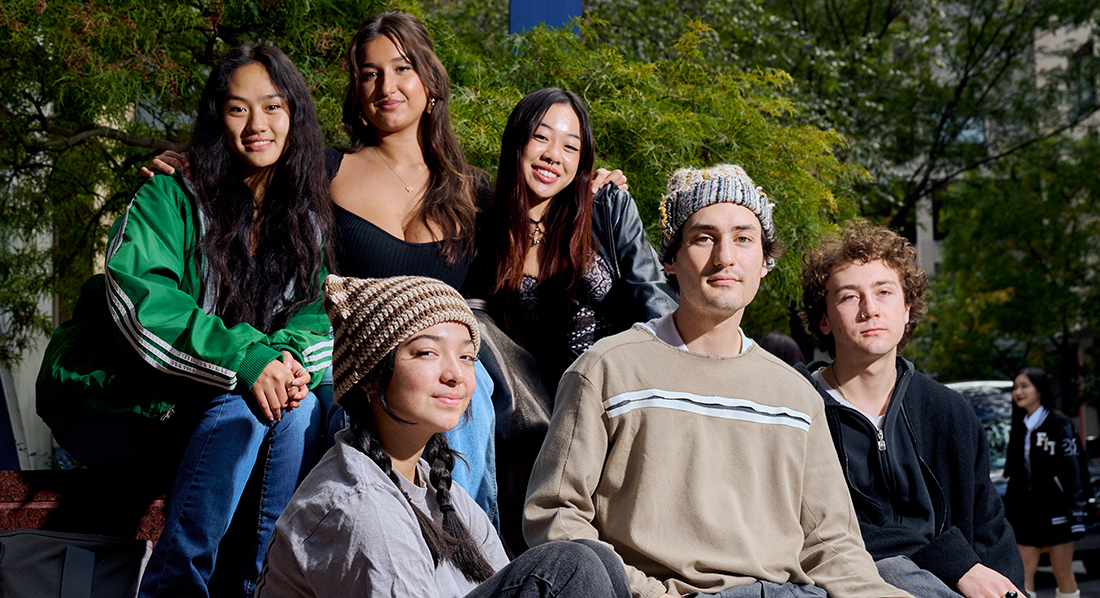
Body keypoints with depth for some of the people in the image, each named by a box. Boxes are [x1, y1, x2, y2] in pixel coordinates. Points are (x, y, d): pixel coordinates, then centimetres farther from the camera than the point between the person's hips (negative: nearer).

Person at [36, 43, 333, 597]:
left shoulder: (306, 218, 7)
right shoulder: (172, 198, -9)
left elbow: (318, 310, 1)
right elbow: (133, 297, -24)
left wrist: (290, 354, -24)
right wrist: (244, 356, -34)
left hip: (203, 405, 4)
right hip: (114, 404, -4)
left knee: (301, 409, -24)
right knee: (242, 411, -30)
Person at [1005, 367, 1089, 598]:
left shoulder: (1060, 425, -6)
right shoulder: (1020, 427, 13)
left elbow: (1073, 471, -10)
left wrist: (1076, 515, -16)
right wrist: (1009, 508, 13)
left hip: (1056, 510, -6)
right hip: (1027, 512, 6)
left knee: (1063, 574, 1)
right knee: (1024, 574, -1)